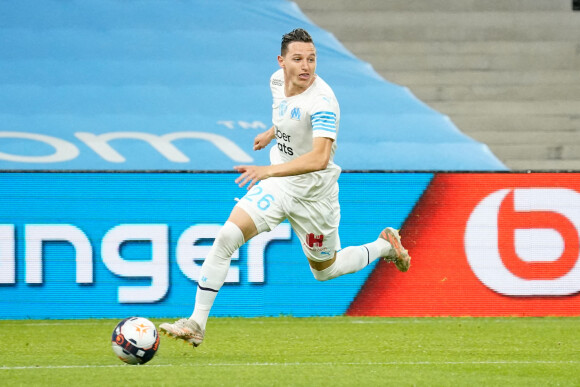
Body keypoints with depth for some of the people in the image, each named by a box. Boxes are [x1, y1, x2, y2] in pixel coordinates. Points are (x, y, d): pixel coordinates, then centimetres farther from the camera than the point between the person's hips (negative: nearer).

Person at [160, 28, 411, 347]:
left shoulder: (322, 101, -30)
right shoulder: (278, 80, -6)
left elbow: (320, 158, -41)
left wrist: (268, 171, -50)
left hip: (313, 193, -5)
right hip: (276, 184, 5)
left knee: (325, 270, 15)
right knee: (226, 236, -15)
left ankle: (384, 246, 42)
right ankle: (197, 323, -11)